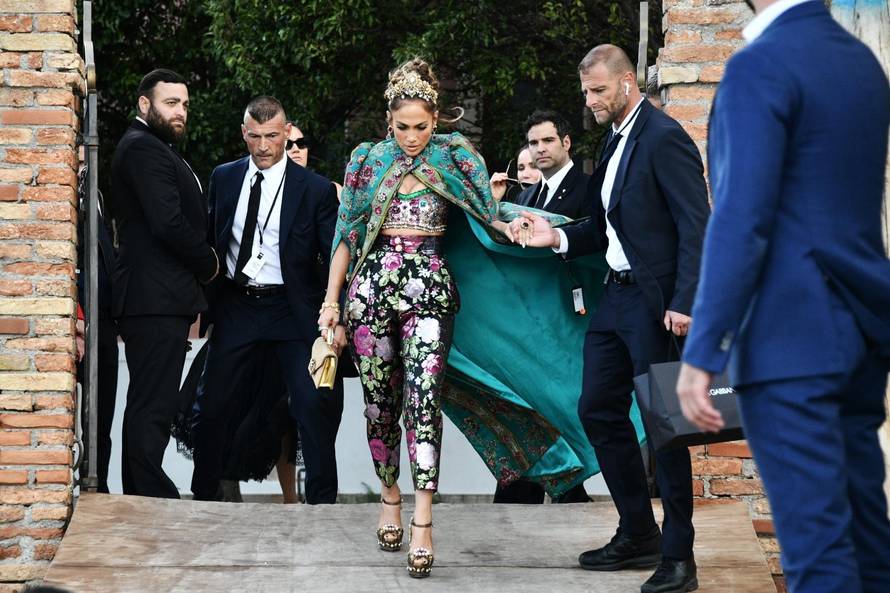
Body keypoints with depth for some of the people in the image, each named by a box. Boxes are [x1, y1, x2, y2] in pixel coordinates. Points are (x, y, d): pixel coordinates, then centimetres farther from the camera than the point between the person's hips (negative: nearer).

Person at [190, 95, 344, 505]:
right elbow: (209, 242, 13)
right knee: (212, 406, 6)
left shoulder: (315, 189, -5)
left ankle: (321, 501, 6)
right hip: (235, 306, 3)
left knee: (315, 405, -7)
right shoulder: (224, 178, 6)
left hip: (292, 310, -3)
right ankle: (203, 496, 22)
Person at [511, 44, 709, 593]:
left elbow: (697, 225, -18)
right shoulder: (617, 140, 15)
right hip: (617, 296, 10)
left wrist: (684, 302, -23)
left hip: (654, 301, -10)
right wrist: (556, 237, 4)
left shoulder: (664, 138, -13)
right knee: (598, 410, 13)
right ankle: (638, 536, 24)